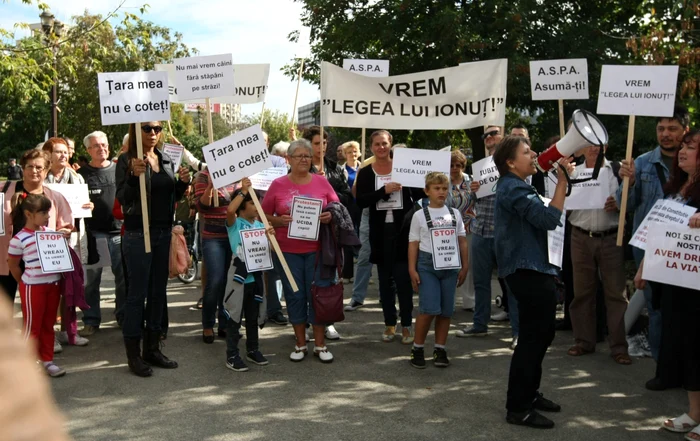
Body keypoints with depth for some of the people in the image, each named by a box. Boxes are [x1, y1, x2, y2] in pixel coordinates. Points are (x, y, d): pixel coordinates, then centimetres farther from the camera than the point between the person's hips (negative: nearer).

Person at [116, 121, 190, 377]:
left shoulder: (166, 159, 11)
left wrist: (183, 182, -3)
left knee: (158, 291, 11)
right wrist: (134, 175, -29)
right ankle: (133, 354, 8)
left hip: (163, 232, 6)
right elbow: (122, 198, -13)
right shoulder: (127, 160, -6)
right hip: (137, 233, -6)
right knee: (138, 293, -2)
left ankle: (152, 348, 21)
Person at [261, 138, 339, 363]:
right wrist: (279, 221, -14)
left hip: (317, 249, 0)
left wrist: (330, 216, -11)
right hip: (288, 250, 0)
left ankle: (320, 345, 15)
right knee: (295, 296, 7)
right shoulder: (278, 184, 2)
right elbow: (265, 215, 5)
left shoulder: (322, 182, 4)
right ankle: (300, 344, 20)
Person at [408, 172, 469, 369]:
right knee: (429, 309, -10)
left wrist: (464, 266, 8)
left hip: (450, 265, 3)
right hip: (427, 264, -3)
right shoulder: (419, 215, 2)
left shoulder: (454, 214, 10)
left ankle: (440, 349, 17)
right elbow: (413, 244, 0)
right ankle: (417, 348, 6)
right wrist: (412, 270, -6)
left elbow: (462, 241, 13)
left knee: (446, 310, 5)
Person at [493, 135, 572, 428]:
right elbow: (549, 219, -26)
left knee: (539, 335, 19)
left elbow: (540, 219, 24)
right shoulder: (514, 189, -16)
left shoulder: (515, 186, 19)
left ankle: (528, 393, 31)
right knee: (533, 337, -6)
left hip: (532, 270, 11)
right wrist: (563, 181, -22)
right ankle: (518, 408, 2)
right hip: (527, 272, -11)